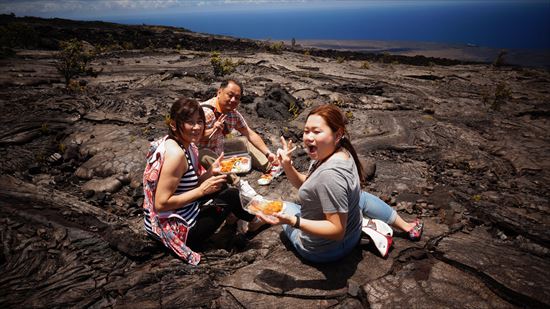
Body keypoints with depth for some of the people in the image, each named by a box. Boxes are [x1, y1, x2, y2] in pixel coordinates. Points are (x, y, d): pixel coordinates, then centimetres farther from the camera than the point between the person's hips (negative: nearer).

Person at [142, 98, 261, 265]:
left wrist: (209, 172, -7)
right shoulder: (176, 154, -27)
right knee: (231, 195, 0)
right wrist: (202, 190, -22)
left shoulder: (185, 145, 1)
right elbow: (161, 204, -28)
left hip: (180, 214, 8)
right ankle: (254, 220, 29)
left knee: (221, 186, 14)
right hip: (173, 230, -8)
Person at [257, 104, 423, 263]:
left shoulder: (330, 174, -36)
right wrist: (287, 166, -14)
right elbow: (307, 185, 2)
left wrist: (292, 220, -38)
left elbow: (337, 231, -31)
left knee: (286, 207, 20)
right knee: (361, 197, 35)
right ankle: (405, 226, 36)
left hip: (321, 250, -6)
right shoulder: (340, 152, -10)